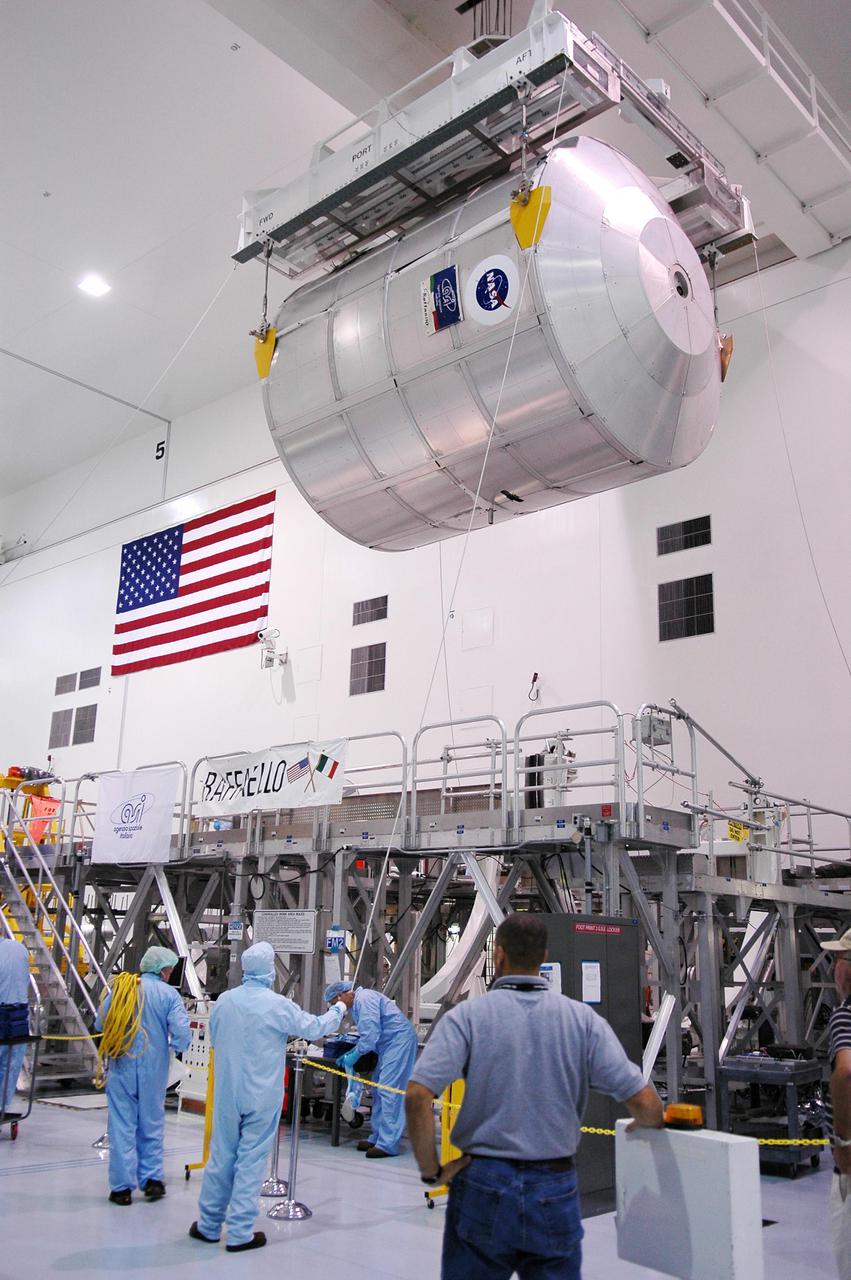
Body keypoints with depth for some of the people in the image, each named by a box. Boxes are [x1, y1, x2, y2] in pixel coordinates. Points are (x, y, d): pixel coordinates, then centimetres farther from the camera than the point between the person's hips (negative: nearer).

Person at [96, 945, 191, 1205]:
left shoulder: (120, 987, -1)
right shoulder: (169, 994, -7)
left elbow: (100, 1024, 4)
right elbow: (182, 1034, -13)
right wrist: (175, 1046, 8)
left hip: (121, 1066, 1)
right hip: (153, 1069, -1)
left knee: (122, 1125, 7)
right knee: (151, 1124, 16)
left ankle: (122, 1187, 10)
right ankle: (152, 1178, 17)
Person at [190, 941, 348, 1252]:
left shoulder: (224, 1001, -3)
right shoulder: (277, 1005, -16)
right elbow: (315, 1028, -4)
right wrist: (341, 1007, 11)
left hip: (226, 1094, 4)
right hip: (262, 1097, -4)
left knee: (221, 1156, 14)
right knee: (251, 1159, 5)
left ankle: (209, 1224, 25)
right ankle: (240, 1233, 11)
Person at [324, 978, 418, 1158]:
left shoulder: (364, 999, -16)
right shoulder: (356, 1005, 16)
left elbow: (371, 1033, -22)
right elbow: (367, 1034, 20)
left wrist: (354, 1055, -13)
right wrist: (350, 1053, 9)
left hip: (399, 1040, -11)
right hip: (389, 1044, 11)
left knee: (389, 1091, -12)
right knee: (379, 1091, 15)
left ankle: (388, 1144, -11)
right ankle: (378, 1137, 22)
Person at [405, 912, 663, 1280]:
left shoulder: (467, 1016, -8)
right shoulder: (583, 1019, -3)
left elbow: (417, 1096, -19)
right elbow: (644, 1102, -6)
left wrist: (431, 1170, -5)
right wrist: (650, 1124, 17)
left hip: (483, 1185, -1)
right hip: (555, 1192, 1)